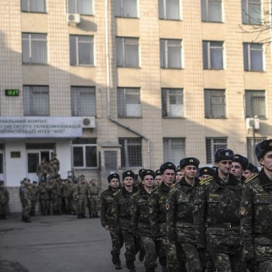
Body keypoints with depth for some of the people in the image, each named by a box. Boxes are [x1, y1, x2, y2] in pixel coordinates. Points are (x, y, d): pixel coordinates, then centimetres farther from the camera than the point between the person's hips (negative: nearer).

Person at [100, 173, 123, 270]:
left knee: (120, 242, 10)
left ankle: (114, 255, 37)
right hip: (113, 222, -2)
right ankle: (116, 262, 9)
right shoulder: (105, 194, 0)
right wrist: (104, 223, -3)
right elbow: (102, 210, 2)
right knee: (116, 243, -8)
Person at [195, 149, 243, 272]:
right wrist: (200, 241, -5)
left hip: (237, 236, 4)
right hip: (217, 237, -4)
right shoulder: (206, 186, -2)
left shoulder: (238, 185, 9)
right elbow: (199, 214, -3)